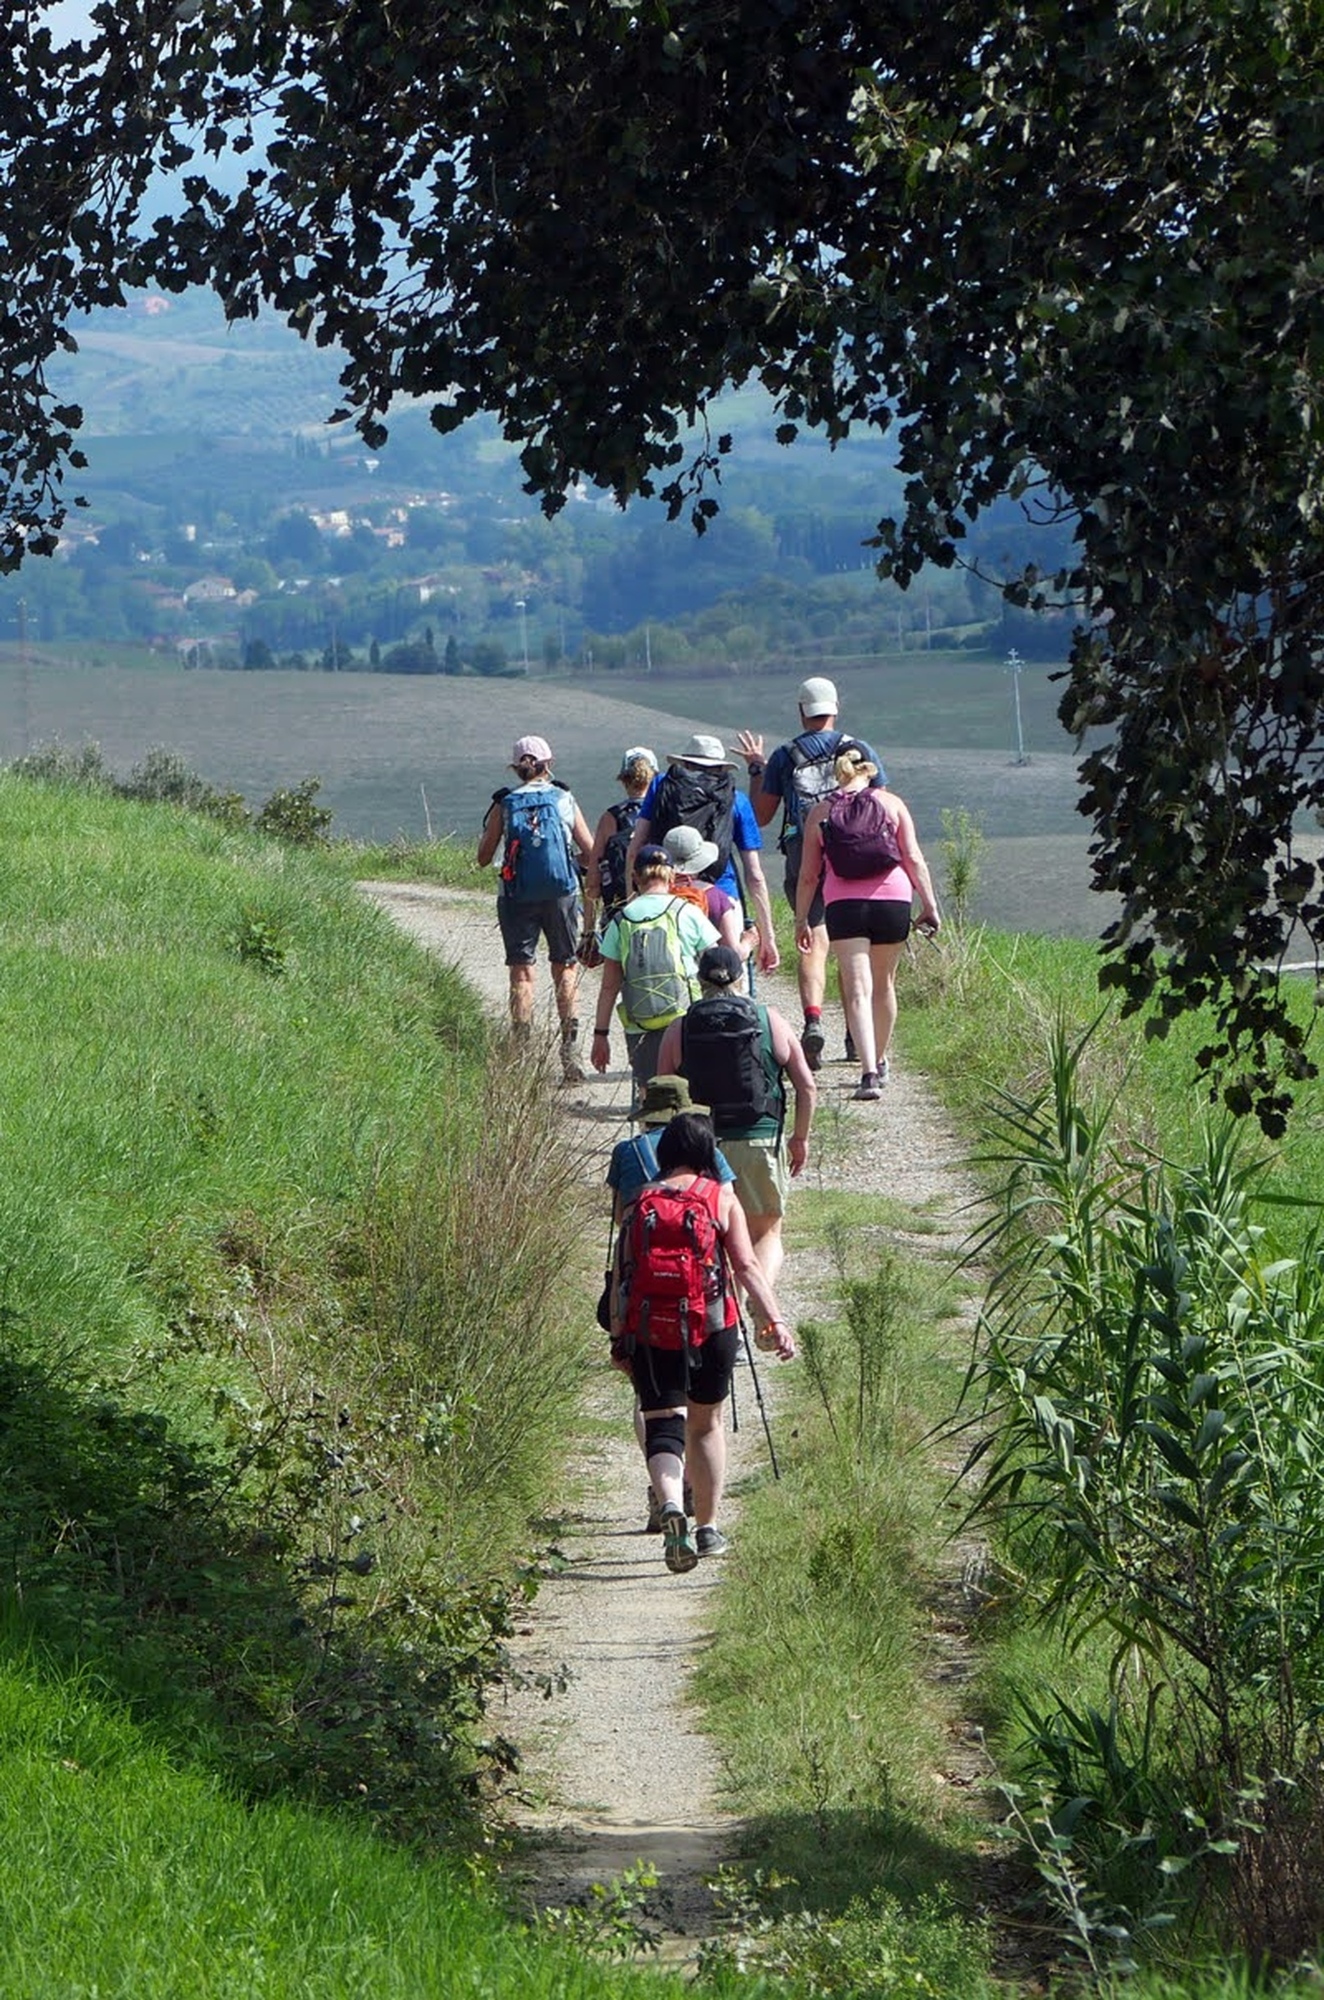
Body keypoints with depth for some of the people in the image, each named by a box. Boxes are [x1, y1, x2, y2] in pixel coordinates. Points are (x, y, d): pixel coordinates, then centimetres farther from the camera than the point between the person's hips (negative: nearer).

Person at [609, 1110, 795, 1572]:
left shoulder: (640, 1203, 7)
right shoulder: (721, 1198, 2)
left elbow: (622, 1275, 7)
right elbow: (746, 1267, -6)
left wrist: (618, 1340, 13)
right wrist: (775, 1321, -8)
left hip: (649, 1328, 0)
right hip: (712, 1325, 0)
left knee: (662, 1423, -2)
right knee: (706, 1422, 19)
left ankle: (671, 1506, -31)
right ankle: (708, 1528, 24)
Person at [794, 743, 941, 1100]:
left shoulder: (820, 813, 4)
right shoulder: (892, 804, 4)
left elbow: (808, 875, 6)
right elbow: (914, 859, 0)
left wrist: (801, 919, 15)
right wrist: (929, 905, 6)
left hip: (843, 906, -1)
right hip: (892, 899, 1)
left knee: (857, 990, -5)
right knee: (883, 984, 19)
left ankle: (869, 1072, -21)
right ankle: (880, 1062, 34)